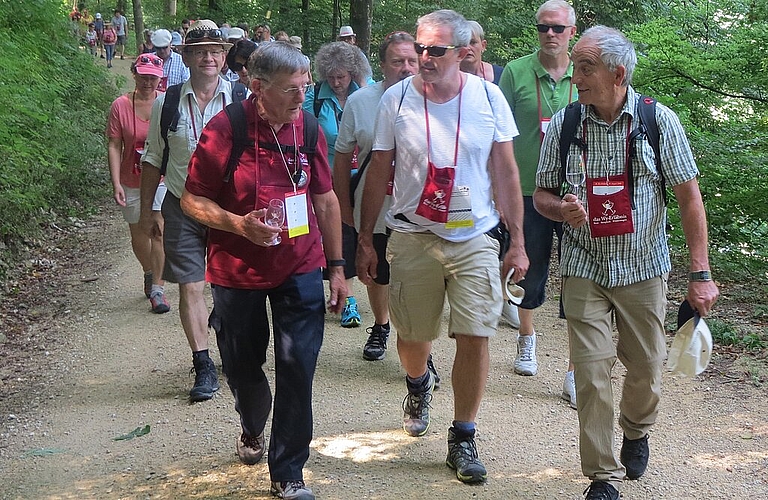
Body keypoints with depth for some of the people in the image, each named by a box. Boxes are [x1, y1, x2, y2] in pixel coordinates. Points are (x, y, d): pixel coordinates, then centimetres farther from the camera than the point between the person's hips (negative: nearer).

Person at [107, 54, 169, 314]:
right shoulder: (121, 105, -7)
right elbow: (114, 146, -5)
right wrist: (116, 183, -12)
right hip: (132, 182, 2)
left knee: (159, 232, -8)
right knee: (138, 234, 14)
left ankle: (157, 289, 0)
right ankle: (149, 273, 41)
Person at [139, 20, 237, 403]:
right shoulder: (166, 104, 1)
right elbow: (153, 159, 10)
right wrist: (147, 210, 10)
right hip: (182, 209, 1)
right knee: (190, 286, 1)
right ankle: (203, 367, 11)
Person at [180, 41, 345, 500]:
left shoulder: (308, 126, -2)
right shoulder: (225, 130, -14)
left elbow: (325, 198, 7)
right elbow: (193, 199, -7)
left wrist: (337, 266, 7)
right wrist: (240, 224, -24)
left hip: (300, 269, 2)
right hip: (237, 272, -1)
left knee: (298, 368, -4)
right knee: (244, 367, 14)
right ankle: (253, 429, 46)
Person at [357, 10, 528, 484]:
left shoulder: (489, 97, -3)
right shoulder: (397, 99, -4)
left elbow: (505, 172, 3)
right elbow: (379, 173, 4)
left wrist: (518, 242, 1)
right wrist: (365, 240, 4)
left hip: (475, 237, 0)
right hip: (412, 236, 0)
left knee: (475, 335, -6)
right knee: (413, 335, 10)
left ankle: (463, 439, 10)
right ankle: (418, 384, 46)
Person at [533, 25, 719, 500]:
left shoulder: (659, 121, -8)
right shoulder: (563, 125, -3)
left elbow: (690, 198, -5)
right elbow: (541, 195, 7)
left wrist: (701, 274, -9)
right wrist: (562, 209, -18)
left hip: (644, 268, 0)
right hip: (584, 269, 0)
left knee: (646, 367, 11)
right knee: (591, 373, -5)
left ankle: (637, 430, 43)